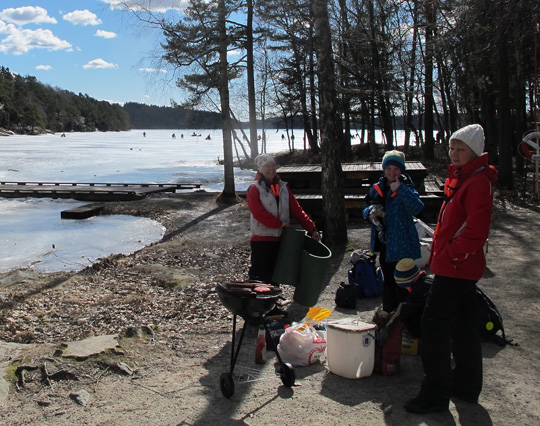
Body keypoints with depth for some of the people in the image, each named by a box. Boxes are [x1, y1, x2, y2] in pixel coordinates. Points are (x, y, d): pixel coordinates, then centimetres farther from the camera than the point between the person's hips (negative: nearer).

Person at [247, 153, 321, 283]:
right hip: (261, 239, -6)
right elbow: (259, 213, -16)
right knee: (258, 274, -6)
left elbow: (297, 210, 10)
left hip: (280, 239, 6)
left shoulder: (283, 188, 13)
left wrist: (312, 229, 3)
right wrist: (279, 224, -16)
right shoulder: (255, 189, -5)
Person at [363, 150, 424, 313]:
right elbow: (367, 209, 14)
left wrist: (400, 189, -29)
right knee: (388, 280, 18)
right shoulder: (377, 188, 6)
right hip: (384, 242, 5)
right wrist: (370, 213, -9)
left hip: (402, 243, -5)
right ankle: (388, 313, 32)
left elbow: (417, 208, -25)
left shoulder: (406, 188, -8)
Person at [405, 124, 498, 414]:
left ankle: (435, 395, 2)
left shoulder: (478, 182, -17)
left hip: (455, 267, -10)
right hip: (460, 267, 10)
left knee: (434, 324, -7)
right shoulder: (458, 177, 14)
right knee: (463, 326, 17)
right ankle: (466, 387, 30)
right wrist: (440, 253, 16)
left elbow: (476, 231, -23)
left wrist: (450, 254, -16)